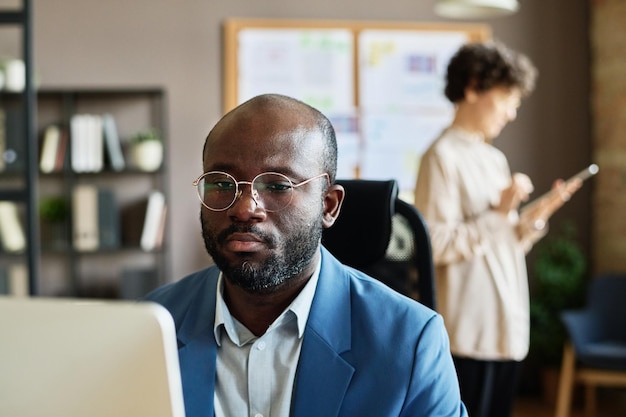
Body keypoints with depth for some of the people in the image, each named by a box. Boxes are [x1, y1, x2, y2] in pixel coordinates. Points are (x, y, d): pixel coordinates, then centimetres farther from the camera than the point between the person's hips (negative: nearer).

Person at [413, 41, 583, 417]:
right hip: (469, 333, -8)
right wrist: (499, 213, -18)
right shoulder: (443, 157, -9)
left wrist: (539, 213, 1)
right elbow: (436, 246, -17)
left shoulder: (496, 159, 16)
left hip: (508, 327, 8)